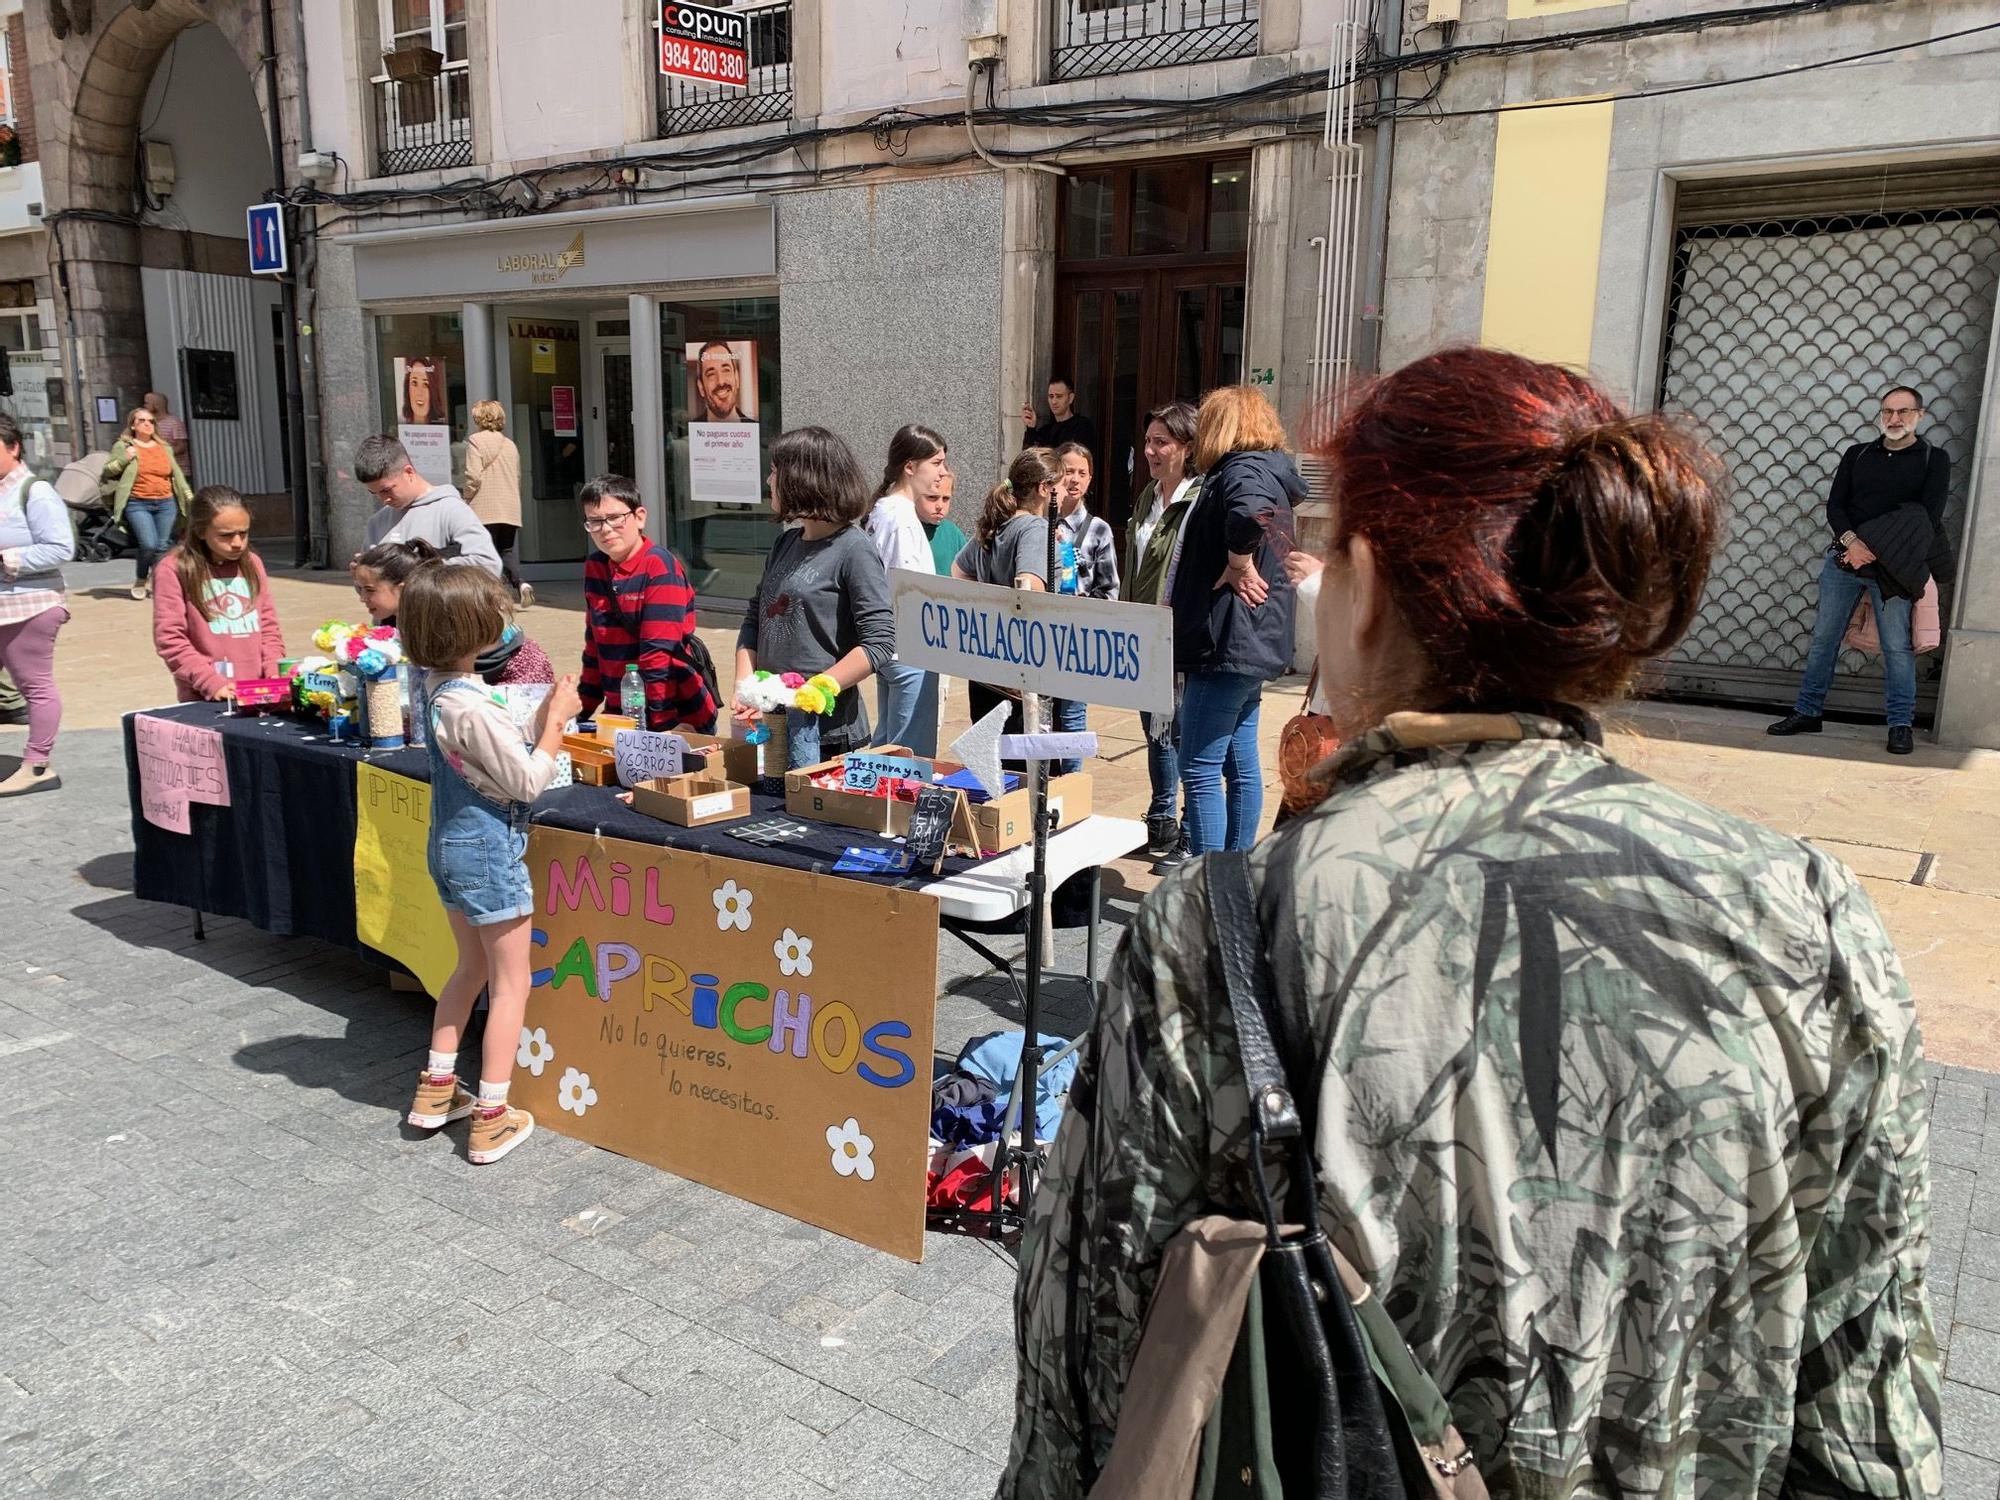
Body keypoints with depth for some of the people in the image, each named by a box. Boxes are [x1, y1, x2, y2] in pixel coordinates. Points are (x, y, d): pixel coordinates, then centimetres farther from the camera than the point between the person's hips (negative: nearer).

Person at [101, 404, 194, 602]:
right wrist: (124, 459, -10)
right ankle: (140, 581, 9)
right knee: (149, 545, -15)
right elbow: (106, 472, 5)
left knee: (162, 546, 0)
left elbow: (178, 476, 16)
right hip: (138, 504, -3)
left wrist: (191, 498, 9)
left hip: (166, 504, 4)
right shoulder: (123, 446, 4)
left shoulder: (164, 448, 15)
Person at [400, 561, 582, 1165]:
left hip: (450, 845, 9)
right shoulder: (474, 708, -27)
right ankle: (491, 1120, 10)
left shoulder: (429, 686, 1)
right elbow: (528, 783, -19)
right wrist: (557, 720, -11)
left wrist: (539, 723, 2)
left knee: (472, 967, 24)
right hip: (490, 850, -9)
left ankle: (435, 1090, 32)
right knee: (511, 983, 4)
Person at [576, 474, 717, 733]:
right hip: (621, 716, 6)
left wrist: (664, 723, -22)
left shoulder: (661, 567, -14)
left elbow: (658, 652, -19)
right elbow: (594, 646, 13)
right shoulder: (594, 566, 6)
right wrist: (583, 711, 12)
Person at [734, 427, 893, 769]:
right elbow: (754, 620, 16)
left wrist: (816, 689, -21)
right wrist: (745, 688, 0)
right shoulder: (786, 544, 13)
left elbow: (879, 642, -16)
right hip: (769, 721, 7)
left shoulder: (854, 550, -10)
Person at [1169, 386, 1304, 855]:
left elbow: (1249, 513, -37)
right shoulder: (1269, 472, 17)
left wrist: (1238, 566, -21)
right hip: (1254, 643, 11)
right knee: (1241, 764, 15)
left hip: (1227, 643, -11)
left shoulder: (1241, 469, -14)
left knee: (1200, 770, -7)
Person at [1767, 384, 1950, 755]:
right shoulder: (1857, 454, 14)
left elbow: (1928, 516, -5)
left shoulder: (1933, 459, 5)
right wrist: (1851, 541, -15)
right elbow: (1834, 505, 5)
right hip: (1844, 557, 3)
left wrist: (1875, 552, -15)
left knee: (1897, 645, -4)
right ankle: (1807, 712, 12)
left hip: (1892, 566, -3)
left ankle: (1901, 724, 3)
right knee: (1824, 637, 5)